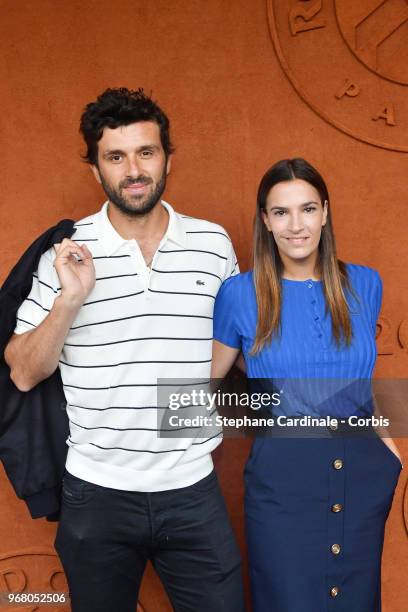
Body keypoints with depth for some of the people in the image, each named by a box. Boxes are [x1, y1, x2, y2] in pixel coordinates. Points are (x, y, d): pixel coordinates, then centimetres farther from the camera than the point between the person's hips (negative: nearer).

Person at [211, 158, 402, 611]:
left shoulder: (363, 284, 3)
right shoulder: (240, 293, -5)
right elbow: (207, 378, 5)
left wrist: (387, 445, 11)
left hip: (362, 472, 3)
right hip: (282, 475, -3)